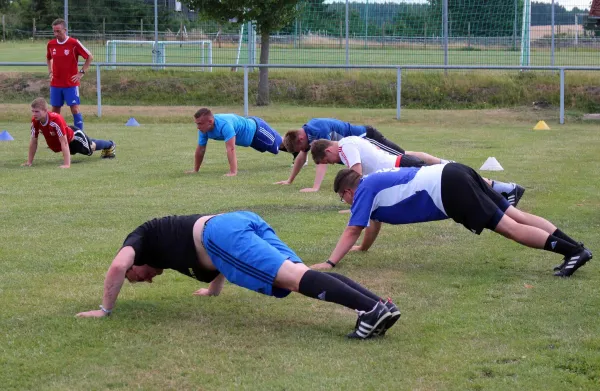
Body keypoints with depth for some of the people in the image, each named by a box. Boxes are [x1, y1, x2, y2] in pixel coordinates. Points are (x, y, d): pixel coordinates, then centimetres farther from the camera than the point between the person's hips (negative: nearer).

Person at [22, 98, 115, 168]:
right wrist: (29, 162, -15)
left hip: (74, 137, -7)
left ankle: (110, 145, 55)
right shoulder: (35, 121, -27)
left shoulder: (56, 119, -45)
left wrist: (67, 164, -48)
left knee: (91, 147, 21)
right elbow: (33, 141, -16)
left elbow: (64, 142, -45)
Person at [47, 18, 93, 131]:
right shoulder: (50, 44, 4)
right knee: (55, 110, 6)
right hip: (55, 84, 4)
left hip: (71, 83, -4)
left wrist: (81, 72, -9)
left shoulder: (74, 43, -11)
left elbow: (90, 57, -5)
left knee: (75, 109, -10)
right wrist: (50, 72, 12)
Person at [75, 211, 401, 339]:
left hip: (222, 234, -8)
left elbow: (117, 266, 4)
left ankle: (371, 308, -39)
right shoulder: (166, 238, 44)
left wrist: (105, 309, 15)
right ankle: (381, 304, -26)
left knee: (293, 276, -22)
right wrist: (214, 288, 60)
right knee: (295, 276, -8)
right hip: (247, 221, 8)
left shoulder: (140, 238, 24)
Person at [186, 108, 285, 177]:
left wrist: (233, 172, -58)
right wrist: (195, 170, -6)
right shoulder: (203, 128, -23)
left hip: (256, 128, -8)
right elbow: (200, 149, -10)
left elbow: (231, 149, -53)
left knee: (279, 144, 16)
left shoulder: (224, 125, -47)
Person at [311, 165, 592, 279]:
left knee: (508, 227, -13)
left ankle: (573, 252, -20)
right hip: (452, 175, 8)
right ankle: (575, 247, -2)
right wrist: (363, 248, 54)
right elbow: (375, 221, 42)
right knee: (515, 216, 3)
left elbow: (352, 231, -2)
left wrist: (330, 263, 0)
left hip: (448, 189, -8)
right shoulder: (374, 183, 26)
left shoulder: (365, 189, 2)